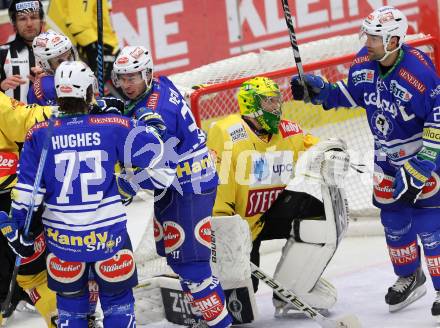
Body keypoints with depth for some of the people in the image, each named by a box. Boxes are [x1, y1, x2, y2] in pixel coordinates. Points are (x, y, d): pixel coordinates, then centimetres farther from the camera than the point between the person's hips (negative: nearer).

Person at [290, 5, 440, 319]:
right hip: (387, 156, 7)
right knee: (393, 219, 15)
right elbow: (350, 94, 11)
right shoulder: (364, 63, -9)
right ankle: (409, 279, 36)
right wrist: (317, 89, -5)